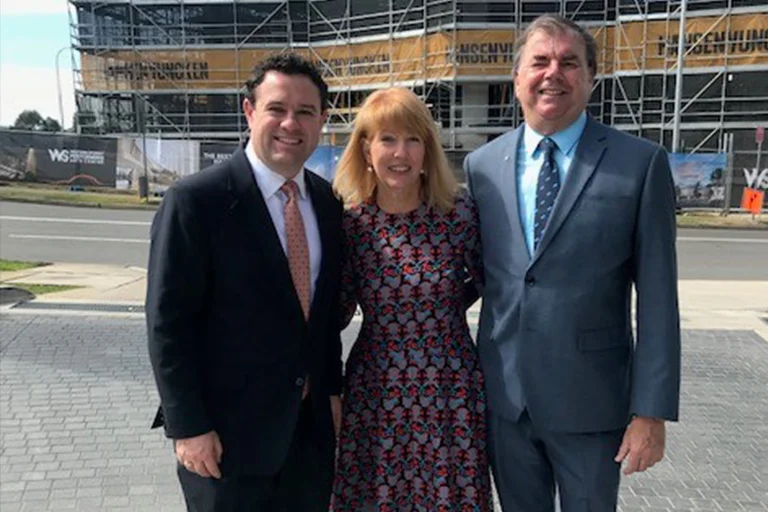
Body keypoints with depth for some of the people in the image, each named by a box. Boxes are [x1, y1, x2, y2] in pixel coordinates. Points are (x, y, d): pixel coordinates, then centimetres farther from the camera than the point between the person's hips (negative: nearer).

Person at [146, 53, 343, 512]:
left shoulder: (327, 201, 3)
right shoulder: (195, 200, -15)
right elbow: (168, 323, -13)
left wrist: (332, 388, 10)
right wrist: (188, 427, -13)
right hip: (228, 429, -5)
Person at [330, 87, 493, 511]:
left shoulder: (460, 214, -8)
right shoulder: (351, 225, -5)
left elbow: (488, 279, 9)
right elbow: (336, 313, 3)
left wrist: (443, 307, 4)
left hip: (451, 392, 0)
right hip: (375, 394, 1)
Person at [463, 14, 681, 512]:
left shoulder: (641, 162, -7)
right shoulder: (482, 164, 3)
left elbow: (657, 297, -8)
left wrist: (651, 410, -10)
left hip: (591, 396, -2)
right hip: (503, 395, 3)